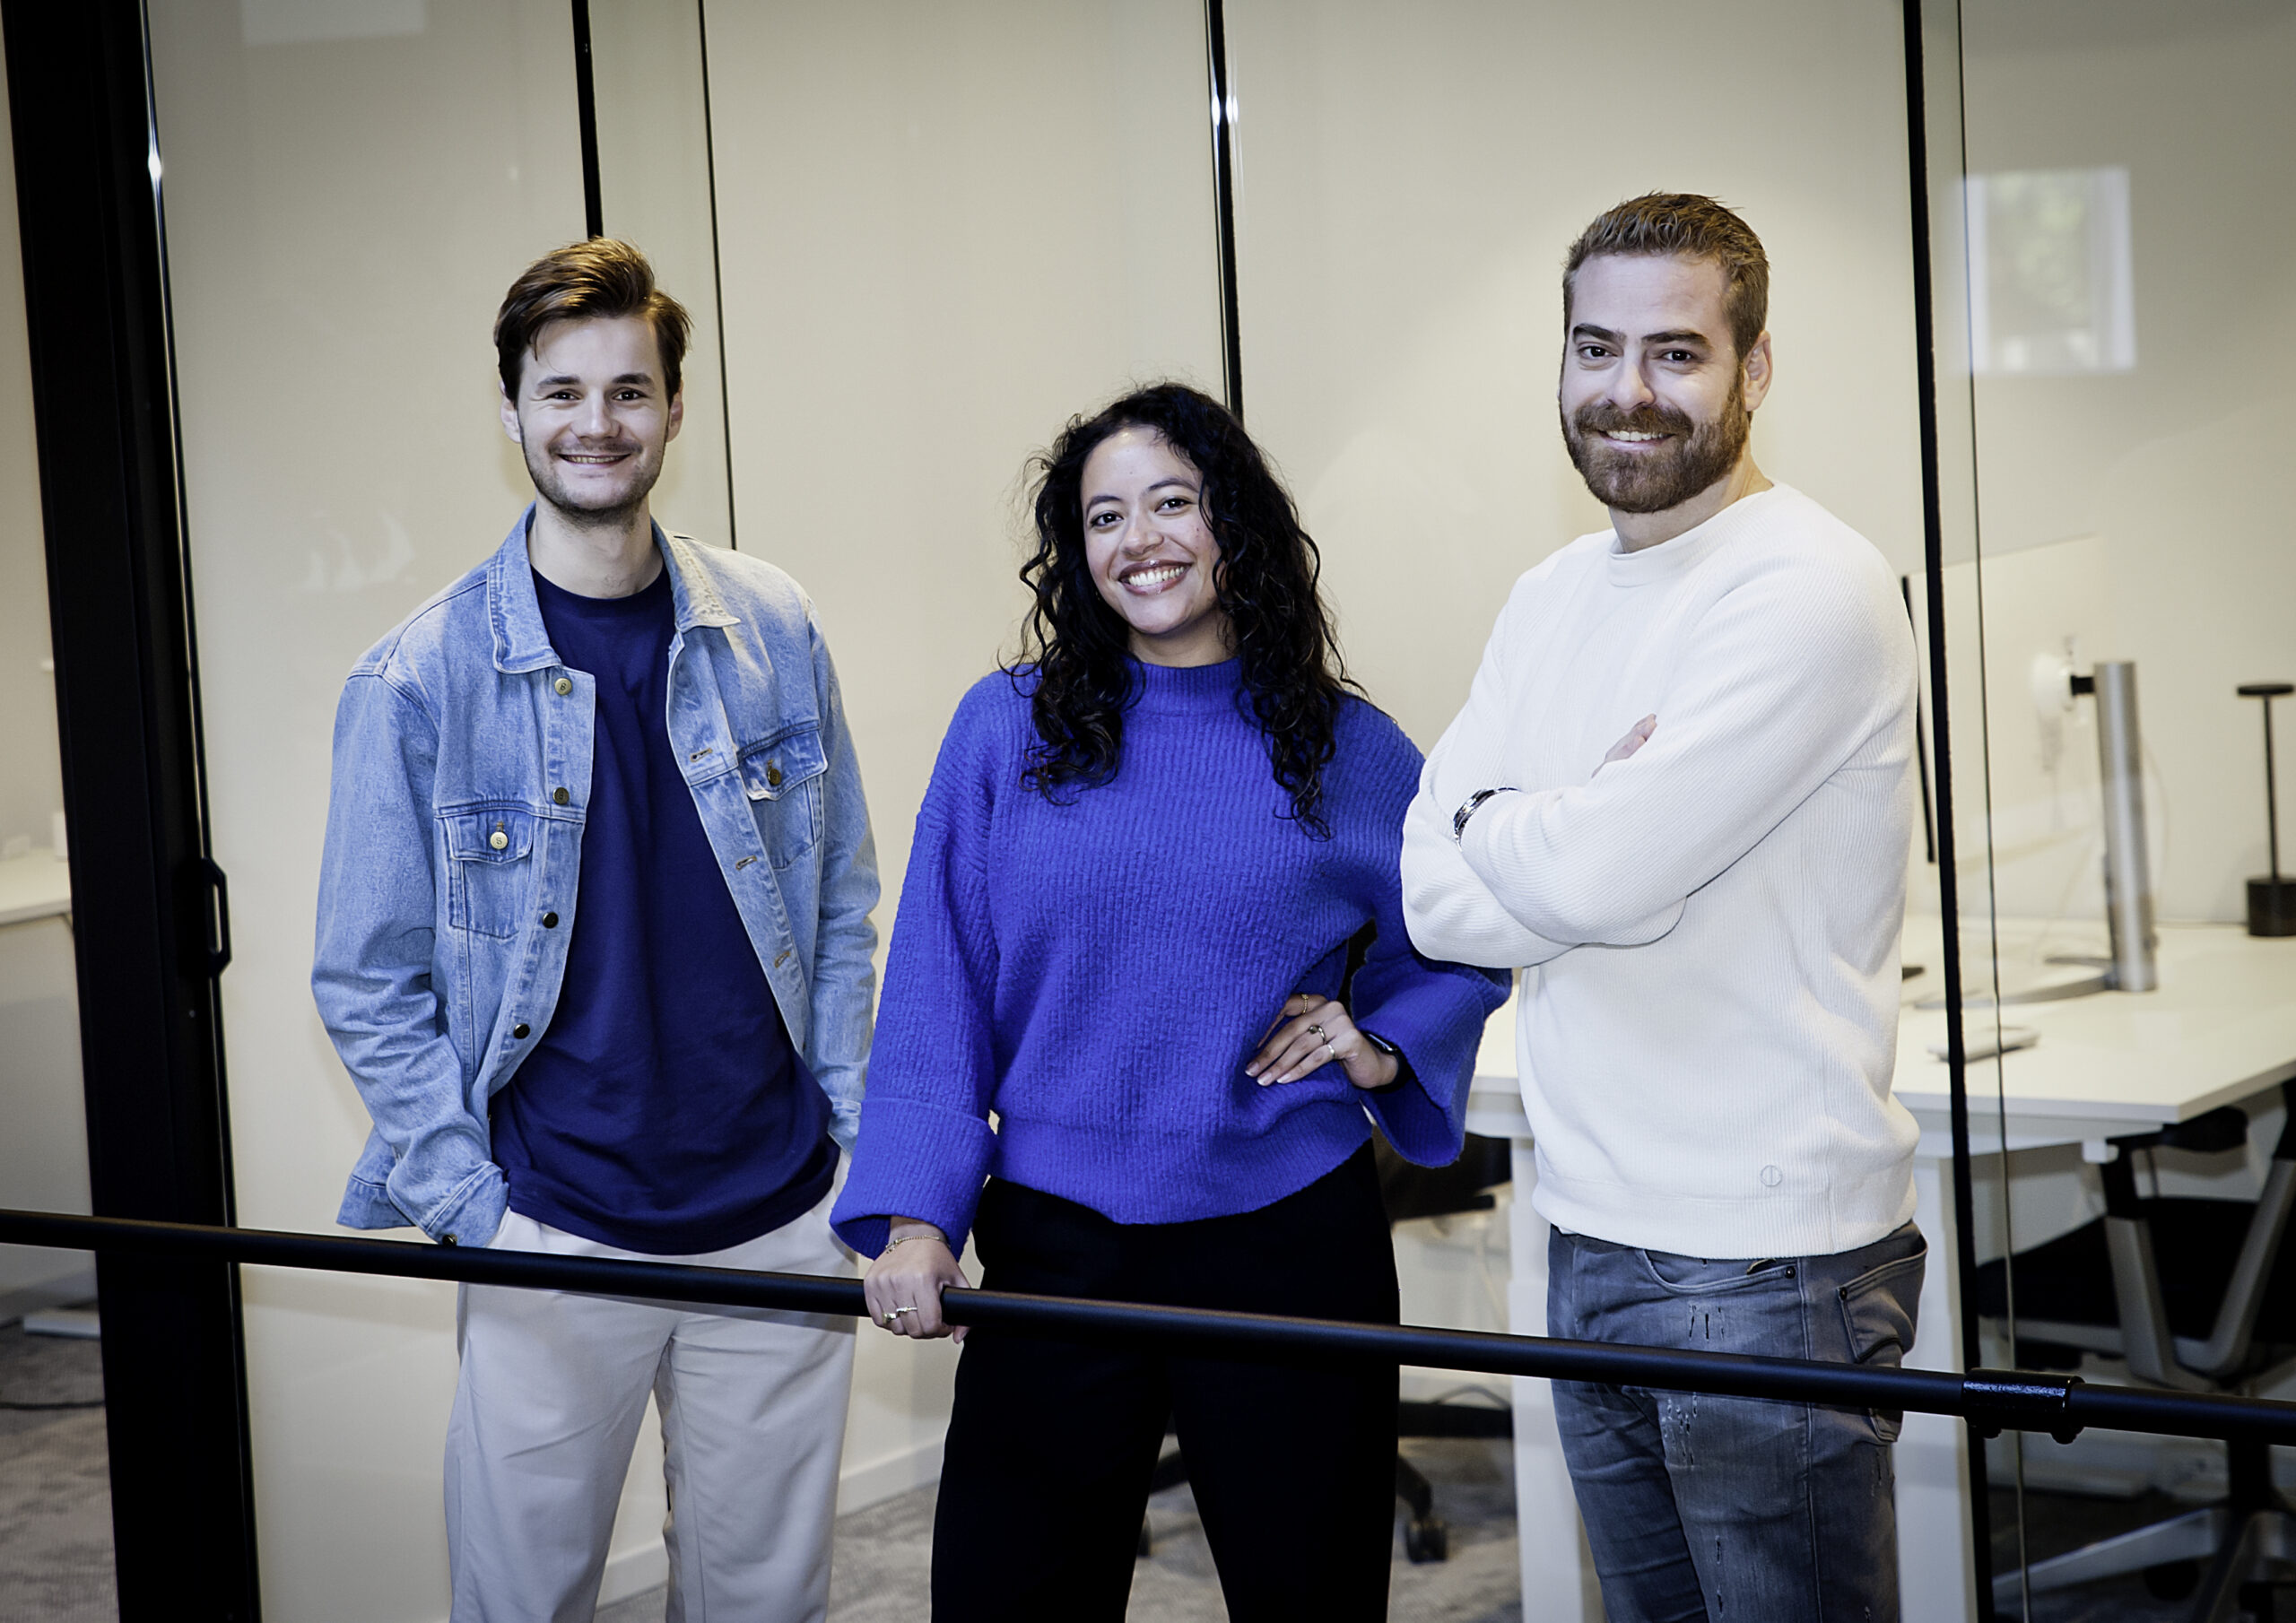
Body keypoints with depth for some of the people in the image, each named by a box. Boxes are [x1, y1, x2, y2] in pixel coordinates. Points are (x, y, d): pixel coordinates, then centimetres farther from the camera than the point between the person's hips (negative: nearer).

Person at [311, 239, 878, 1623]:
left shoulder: (776, 637, 3)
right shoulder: (418, 680, -6)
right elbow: (369, 984, -2)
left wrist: (857, 1146, 4)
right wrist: (477, 1207, -9)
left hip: (780, 1220, 2)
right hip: (552, 1240, -2)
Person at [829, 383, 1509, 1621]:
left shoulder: (1350, 752, 2)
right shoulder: (1007, 730, 0)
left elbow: (1464, 947, 16)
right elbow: (935, 995, -1)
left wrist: (1386, 1044, -2)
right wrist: (913, 1215, -10)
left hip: (1290, 1247, 0)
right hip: (1050, 1253, 0)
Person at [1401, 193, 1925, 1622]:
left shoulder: (1812, 593, -15)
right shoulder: (1552, 601, 11)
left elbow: (1598, 876, -23)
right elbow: (1433, 898, 4)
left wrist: (1488, 823, -3)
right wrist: (1574, 829, -13)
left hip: (1770, 1270, -8)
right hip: (1592, 1238, 8)